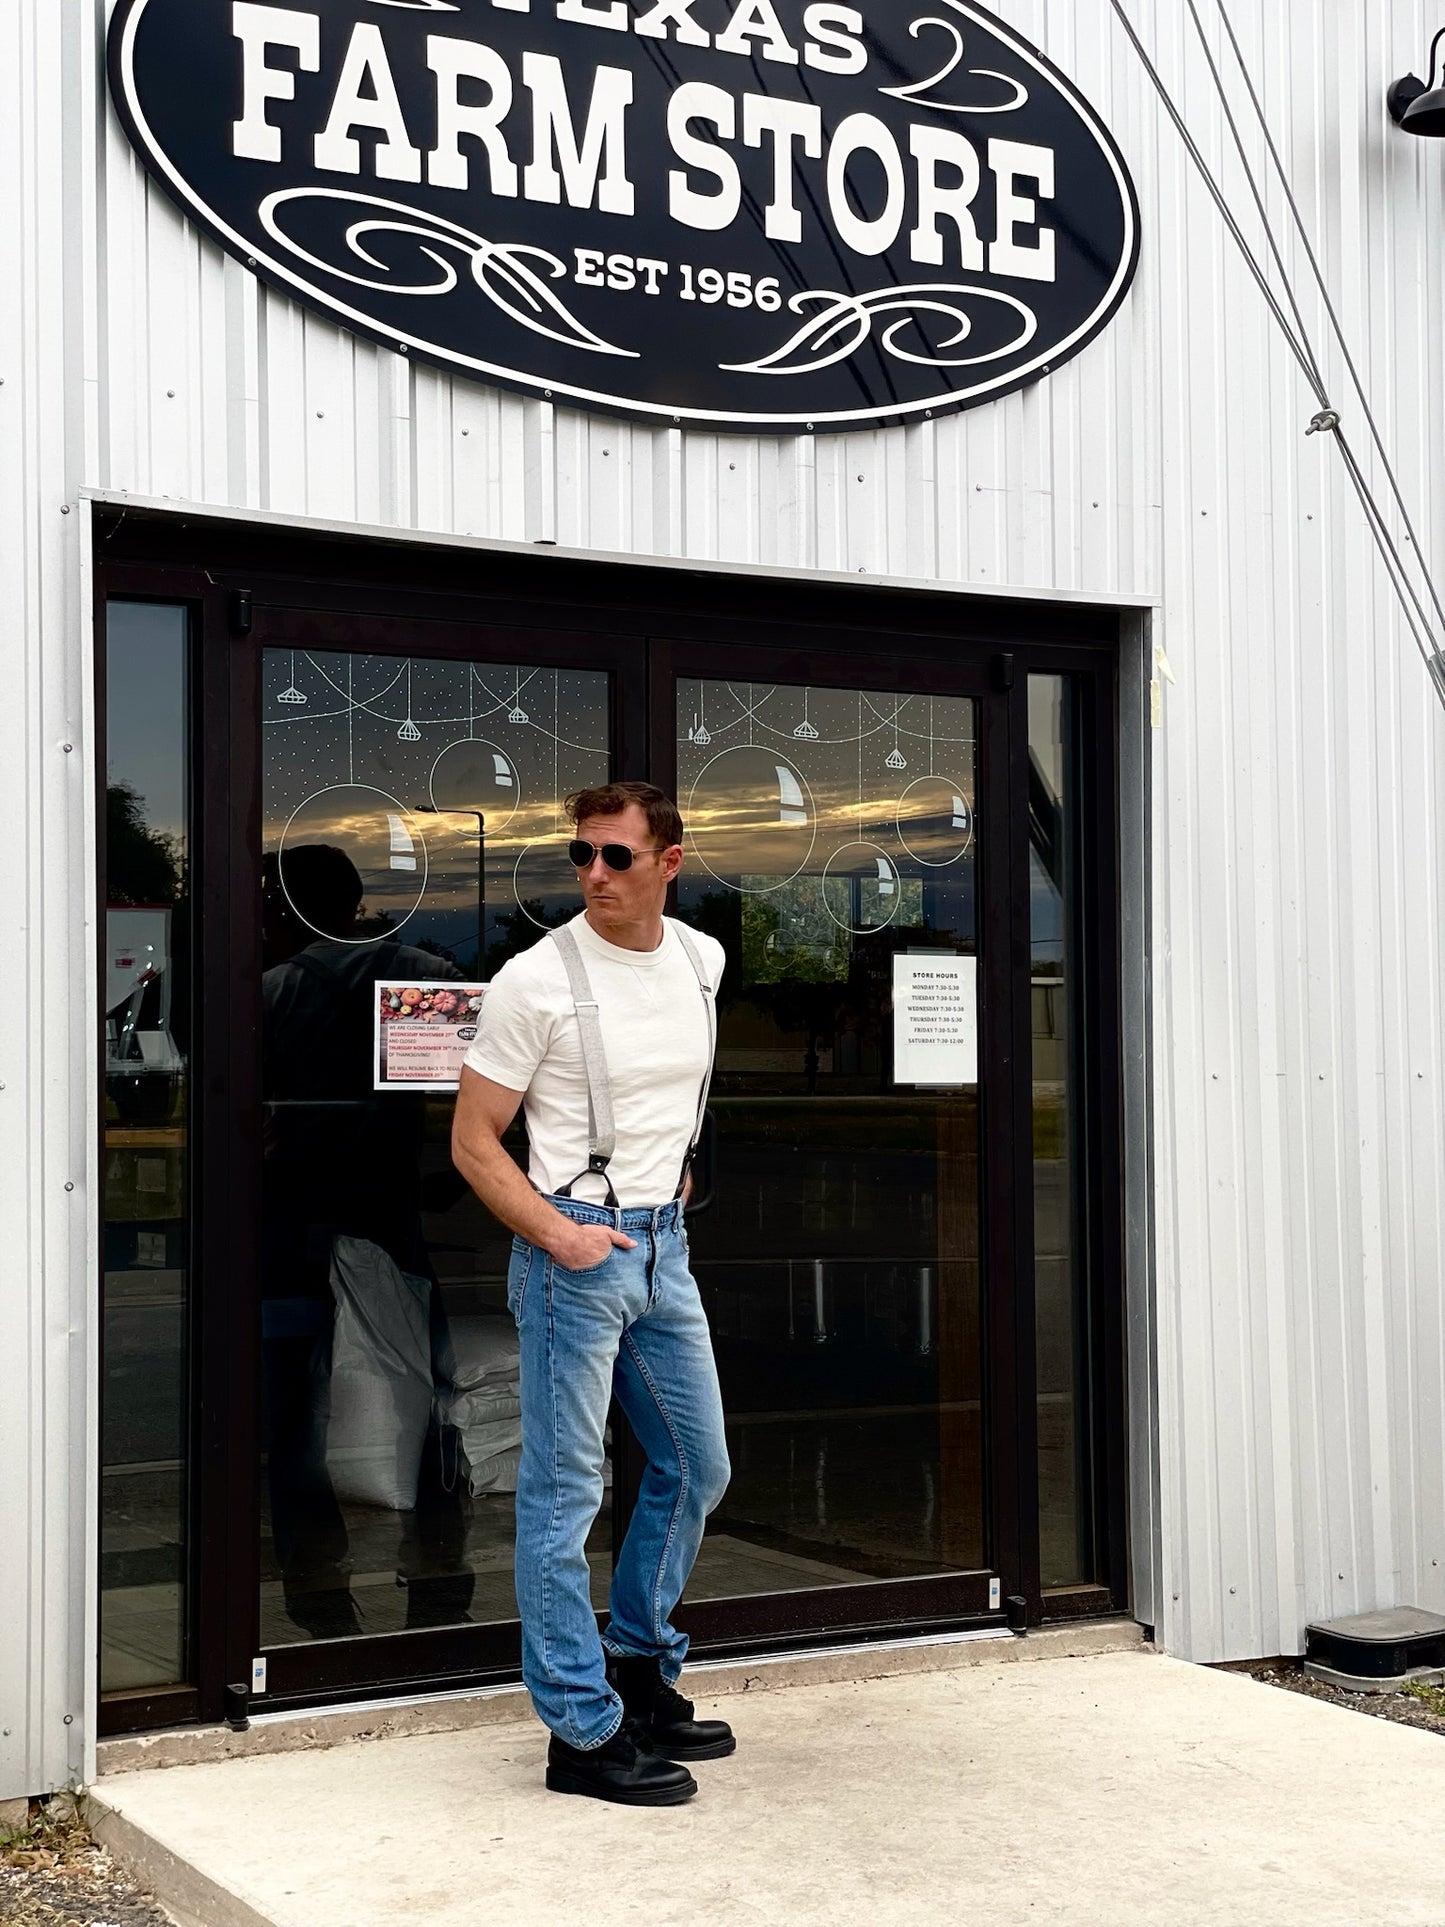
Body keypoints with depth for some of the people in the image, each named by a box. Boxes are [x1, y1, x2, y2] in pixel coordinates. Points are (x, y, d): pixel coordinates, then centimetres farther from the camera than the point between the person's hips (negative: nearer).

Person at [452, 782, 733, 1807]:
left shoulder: (703, 961, 7)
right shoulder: (537, 981, -11)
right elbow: (473, 1143, -9)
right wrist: (555, 1232, -19)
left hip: (665, 1244, 7)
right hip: (575, 1245, -7)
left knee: (698, 1467, 16)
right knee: (566, 1492, -3)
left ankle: (642, 1671, 33)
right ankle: (584, 1731, 5)